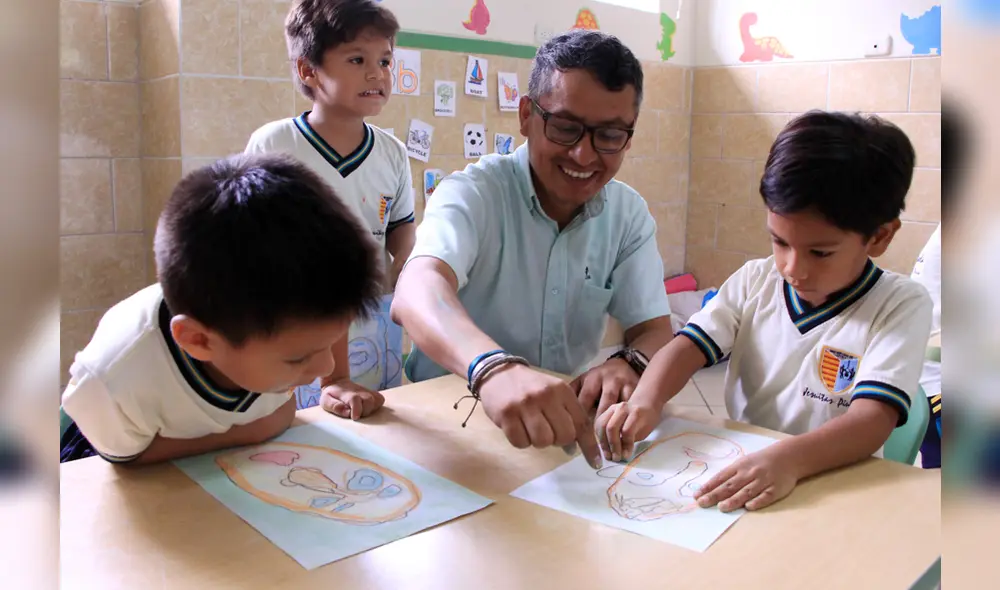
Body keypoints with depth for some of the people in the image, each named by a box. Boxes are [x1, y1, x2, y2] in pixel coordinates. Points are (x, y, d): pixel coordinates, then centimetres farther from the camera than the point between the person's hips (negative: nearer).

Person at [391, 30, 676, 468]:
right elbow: (418, 292, -34)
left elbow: (654, 330, -2)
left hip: (564, 424, 2)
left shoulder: (630, 215, -1)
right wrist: (493, 367, -55)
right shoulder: (474, 193, -16)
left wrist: (630, 364, -27)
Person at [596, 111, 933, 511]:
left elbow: (872, 420, -20)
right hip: (734, 473, 3)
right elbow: (688, 346, -6)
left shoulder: (901, 306, -7)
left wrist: (790, 459, -39)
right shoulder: (755, 281, 3)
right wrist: (646, 400, -27)